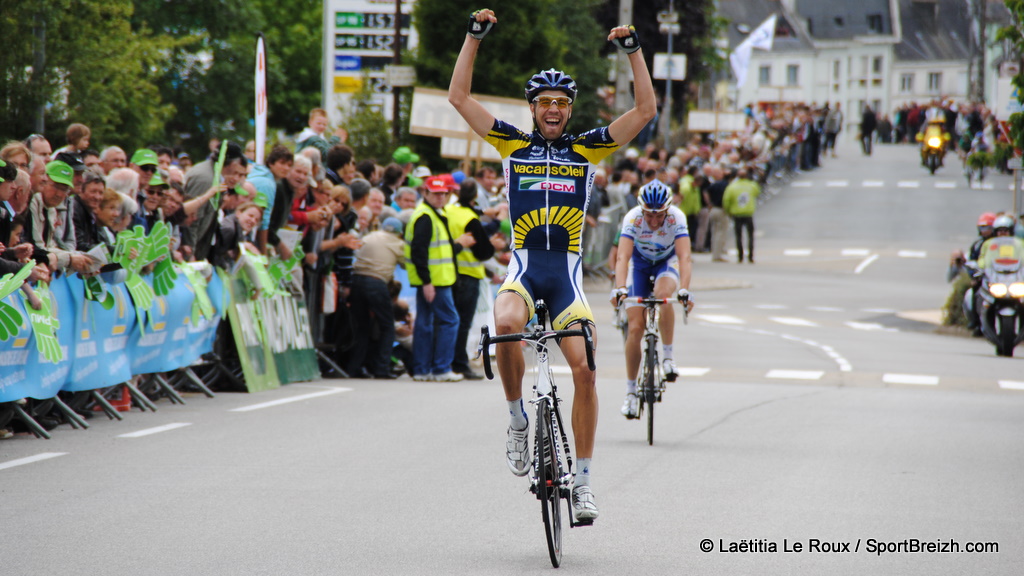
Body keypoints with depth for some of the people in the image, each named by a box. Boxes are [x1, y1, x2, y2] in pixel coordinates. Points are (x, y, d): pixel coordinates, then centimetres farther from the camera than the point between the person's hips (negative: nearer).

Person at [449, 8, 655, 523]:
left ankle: (582, 479, -2)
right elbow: (459, 97, 4)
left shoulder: (587, 149, 8)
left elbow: (645, 110, 4)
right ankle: (518, 418, -9)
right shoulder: (513, 145, 8)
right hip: (523, 266, -1)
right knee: (506, 326, -33)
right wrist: (474, 36, -1)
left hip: (568, 272, 1)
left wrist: (633, 50, -3)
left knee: (584, 368, -11)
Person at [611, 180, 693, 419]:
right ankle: (631, 390, 4)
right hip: (640, 265, 1)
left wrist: (684, 290, -54)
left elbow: (684, 257, -39)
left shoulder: (677, 217, -30)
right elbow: (622, 257, -38)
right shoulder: (633, 218, -30)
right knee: (635, 328, -9)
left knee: (663, 294, -36)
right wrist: (620, 288, -54)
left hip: (667, 263, -1)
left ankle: (668, 355, -20)